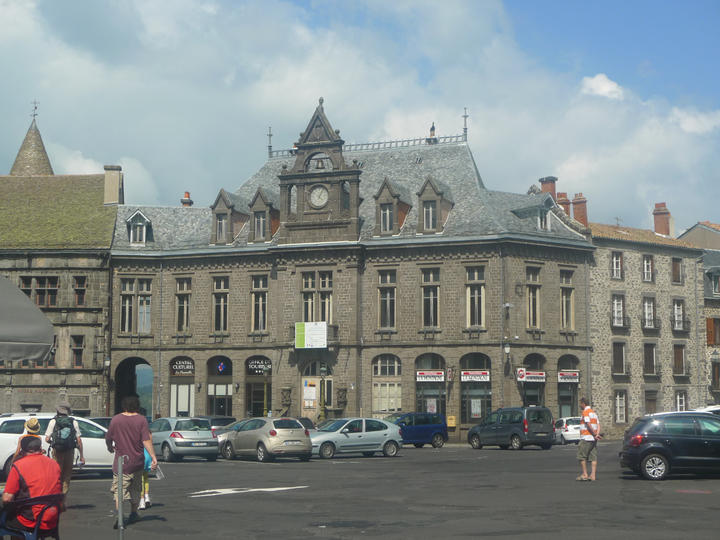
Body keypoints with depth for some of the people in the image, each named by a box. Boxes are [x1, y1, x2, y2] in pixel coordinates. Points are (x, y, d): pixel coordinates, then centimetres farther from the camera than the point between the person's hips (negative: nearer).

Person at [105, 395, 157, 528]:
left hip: (121, 461, -1)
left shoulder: (116, 419, -4)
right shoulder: (141, 420, -7)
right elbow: (146, 440, -14)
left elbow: (108, 438, 6)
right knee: (135, 489, 18)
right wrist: (153, 457, -14)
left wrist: (110, 447, 27)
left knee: (119, 489, -2)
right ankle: (133, 513, 29)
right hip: (137, 461, 1)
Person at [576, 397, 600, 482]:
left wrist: (595, 434, -11)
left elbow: (588, 424, -18)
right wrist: (597, 434, -3)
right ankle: (593, 475, -1)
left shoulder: (585, 412, -8)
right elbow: (598, 424, 10)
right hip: (593, 439, 8)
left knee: (581, 456, 1)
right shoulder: (593, 412, 18)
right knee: (593, 458, 3)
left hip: (586, 438, -8)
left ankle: (584, 474, 1)